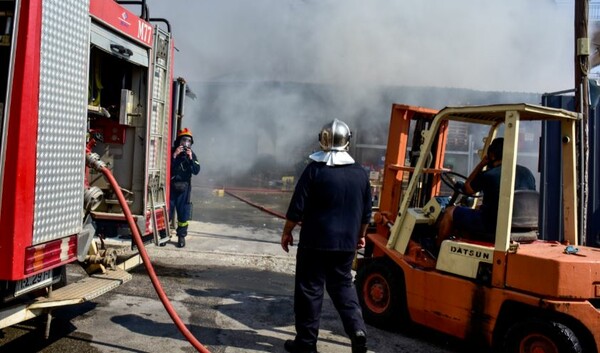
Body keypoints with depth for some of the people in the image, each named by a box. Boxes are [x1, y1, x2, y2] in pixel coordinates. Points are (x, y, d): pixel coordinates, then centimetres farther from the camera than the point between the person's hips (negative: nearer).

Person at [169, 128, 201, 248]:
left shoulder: (191, 154, 6)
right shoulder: (172, 151, -1)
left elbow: (196, 171, -4)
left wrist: (190, 158, -15)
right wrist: (174, 155, -20)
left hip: (184, 188, 2)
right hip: (171, 187, -2)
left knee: (184, 213, 3)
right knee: (167, 212, 1)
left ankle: (181, 237, 11)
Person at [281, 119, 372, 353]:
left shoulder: (314, 169, -9)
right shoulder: (360, 173, 3)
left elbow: (297, 207, -10)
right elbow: (366, 212, 10)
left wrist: (287, 231, 3)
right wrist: (360, 235, 24)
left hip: (315, 241, -4)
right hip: (346, 243, 4)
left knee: (309, 289, 5)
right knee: (343, 285, 17)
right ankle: (357, 329, 3)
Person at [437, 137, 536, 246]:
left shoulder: (488, 175, -13)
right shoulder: (528, 173, 3)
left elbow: (467, 189, 7)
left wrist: (481, 164, 9)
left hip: (492, 228, -7)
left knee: (450, 212, 10)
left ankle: (437, 248, 21)